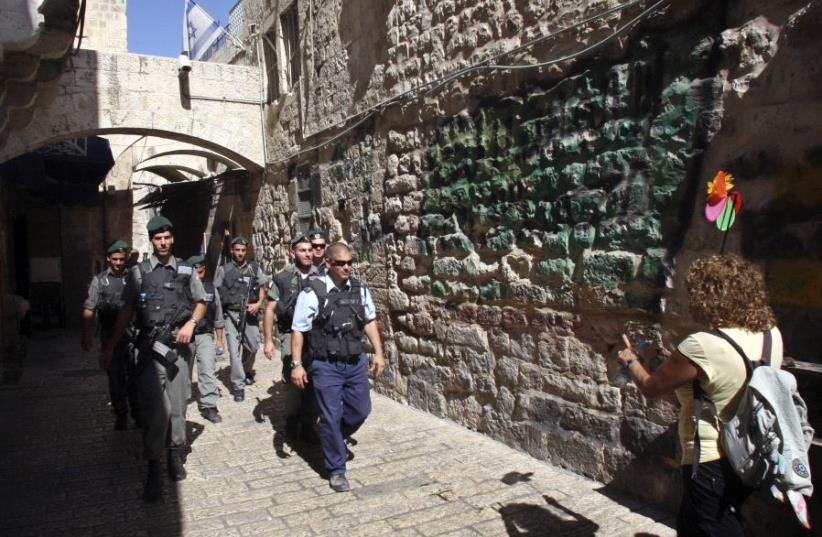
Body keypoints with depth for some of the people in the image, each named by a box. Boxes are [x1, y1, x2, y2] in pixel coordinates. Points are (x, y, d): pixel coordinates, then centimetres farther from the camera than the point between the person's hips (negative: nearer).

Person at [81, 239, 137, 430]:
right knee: (115, 377, 9)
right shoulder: (99, 280, 5)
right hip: (110, 335, 1)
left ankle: (137, 412, 17)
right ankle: (120, 415, 21)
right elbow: (89, 309, 1)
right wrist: (86, 334, -6)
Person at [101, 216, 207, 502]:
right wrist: (110, 348, 5)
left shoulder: (186, 270, 9)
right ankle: (153, 468, 3)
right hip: (151, 346, -2)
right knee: (157, 407, -9)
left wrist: (190, 323, -4)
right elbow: (126, 311, 6)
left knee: (178, 405, 8)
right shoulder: (139, 272, 4)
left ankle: (176, 454, 24)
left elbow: (201, 303, 16)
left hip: (179, 345, 2)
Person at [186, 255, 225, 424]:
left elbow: (218, 316, 10)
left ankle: (209, 406, -3)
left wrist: (219, 339, 12)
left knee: (207, 370, -8)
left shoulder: (211, 288, 2)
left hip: (205, 336, 1)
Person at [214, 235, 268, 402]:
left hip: (249, 313, 3)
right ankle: (238, 385, 1)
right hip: (231, 314, -2)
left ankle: (247, 370, 40)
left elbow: (262, 288, 12)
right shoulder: (223, 269, 1)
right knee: (234, 348, -6)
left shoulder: (254, 268, 7)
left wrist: (258, 303, -5)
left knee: (253, 345, 10)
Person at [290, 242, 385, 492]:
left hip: (355, 362, 5)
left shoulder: (359, 289, 1)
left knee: (360, 410, 13)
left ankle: (332, 438, 42)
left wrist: (378, 353, 8)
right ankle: (336, 470, 20)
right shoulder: (312, 292, -14)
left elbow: (369, 321, 11)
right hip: (326, 365, -5)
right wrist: (296, 364, -12)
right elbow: (298, 330, -10)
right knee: (331, 417, 2)